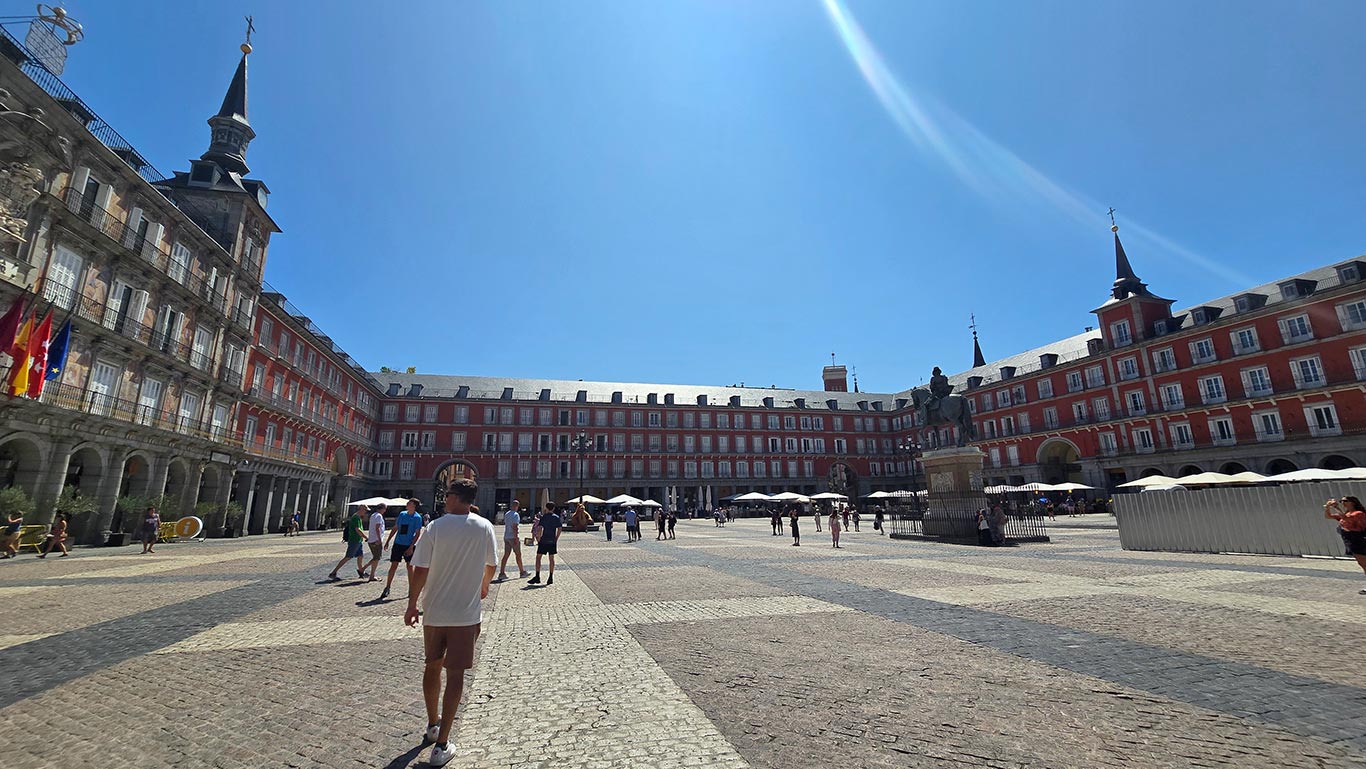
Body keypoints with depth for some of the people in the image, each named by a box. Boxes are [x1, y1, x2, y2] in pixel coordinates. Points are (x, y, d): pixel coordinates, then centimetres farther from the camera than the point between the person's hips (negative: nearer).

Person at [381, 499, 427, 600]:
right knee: (393, 566, 2)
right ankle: (387, 589, 10)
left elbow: (418, 534, -10)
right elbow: (395, 529, 14)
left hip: (409, 546, -3)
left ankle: (411, 589, 16)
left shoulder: (417, 518, -8)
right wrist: (388, 541, 11)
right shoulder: (402, 514, 6)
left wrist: (411, 547, -16)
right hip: (398, 544, 3)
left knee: (409, 567, 6)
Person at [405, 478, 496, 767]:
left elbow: (420, 571, -10)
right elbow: (491, 565, 6)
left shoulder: (435, 527, -10)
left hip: (434, 611, 1)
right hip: (466, 613, -1)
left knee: (432, 667, 20)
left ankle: (433, 725, 38)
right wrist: (484, 586, 27)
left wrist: (412, 605, 4)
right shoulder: (484, 527, -6)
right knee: (455, 674, 6)